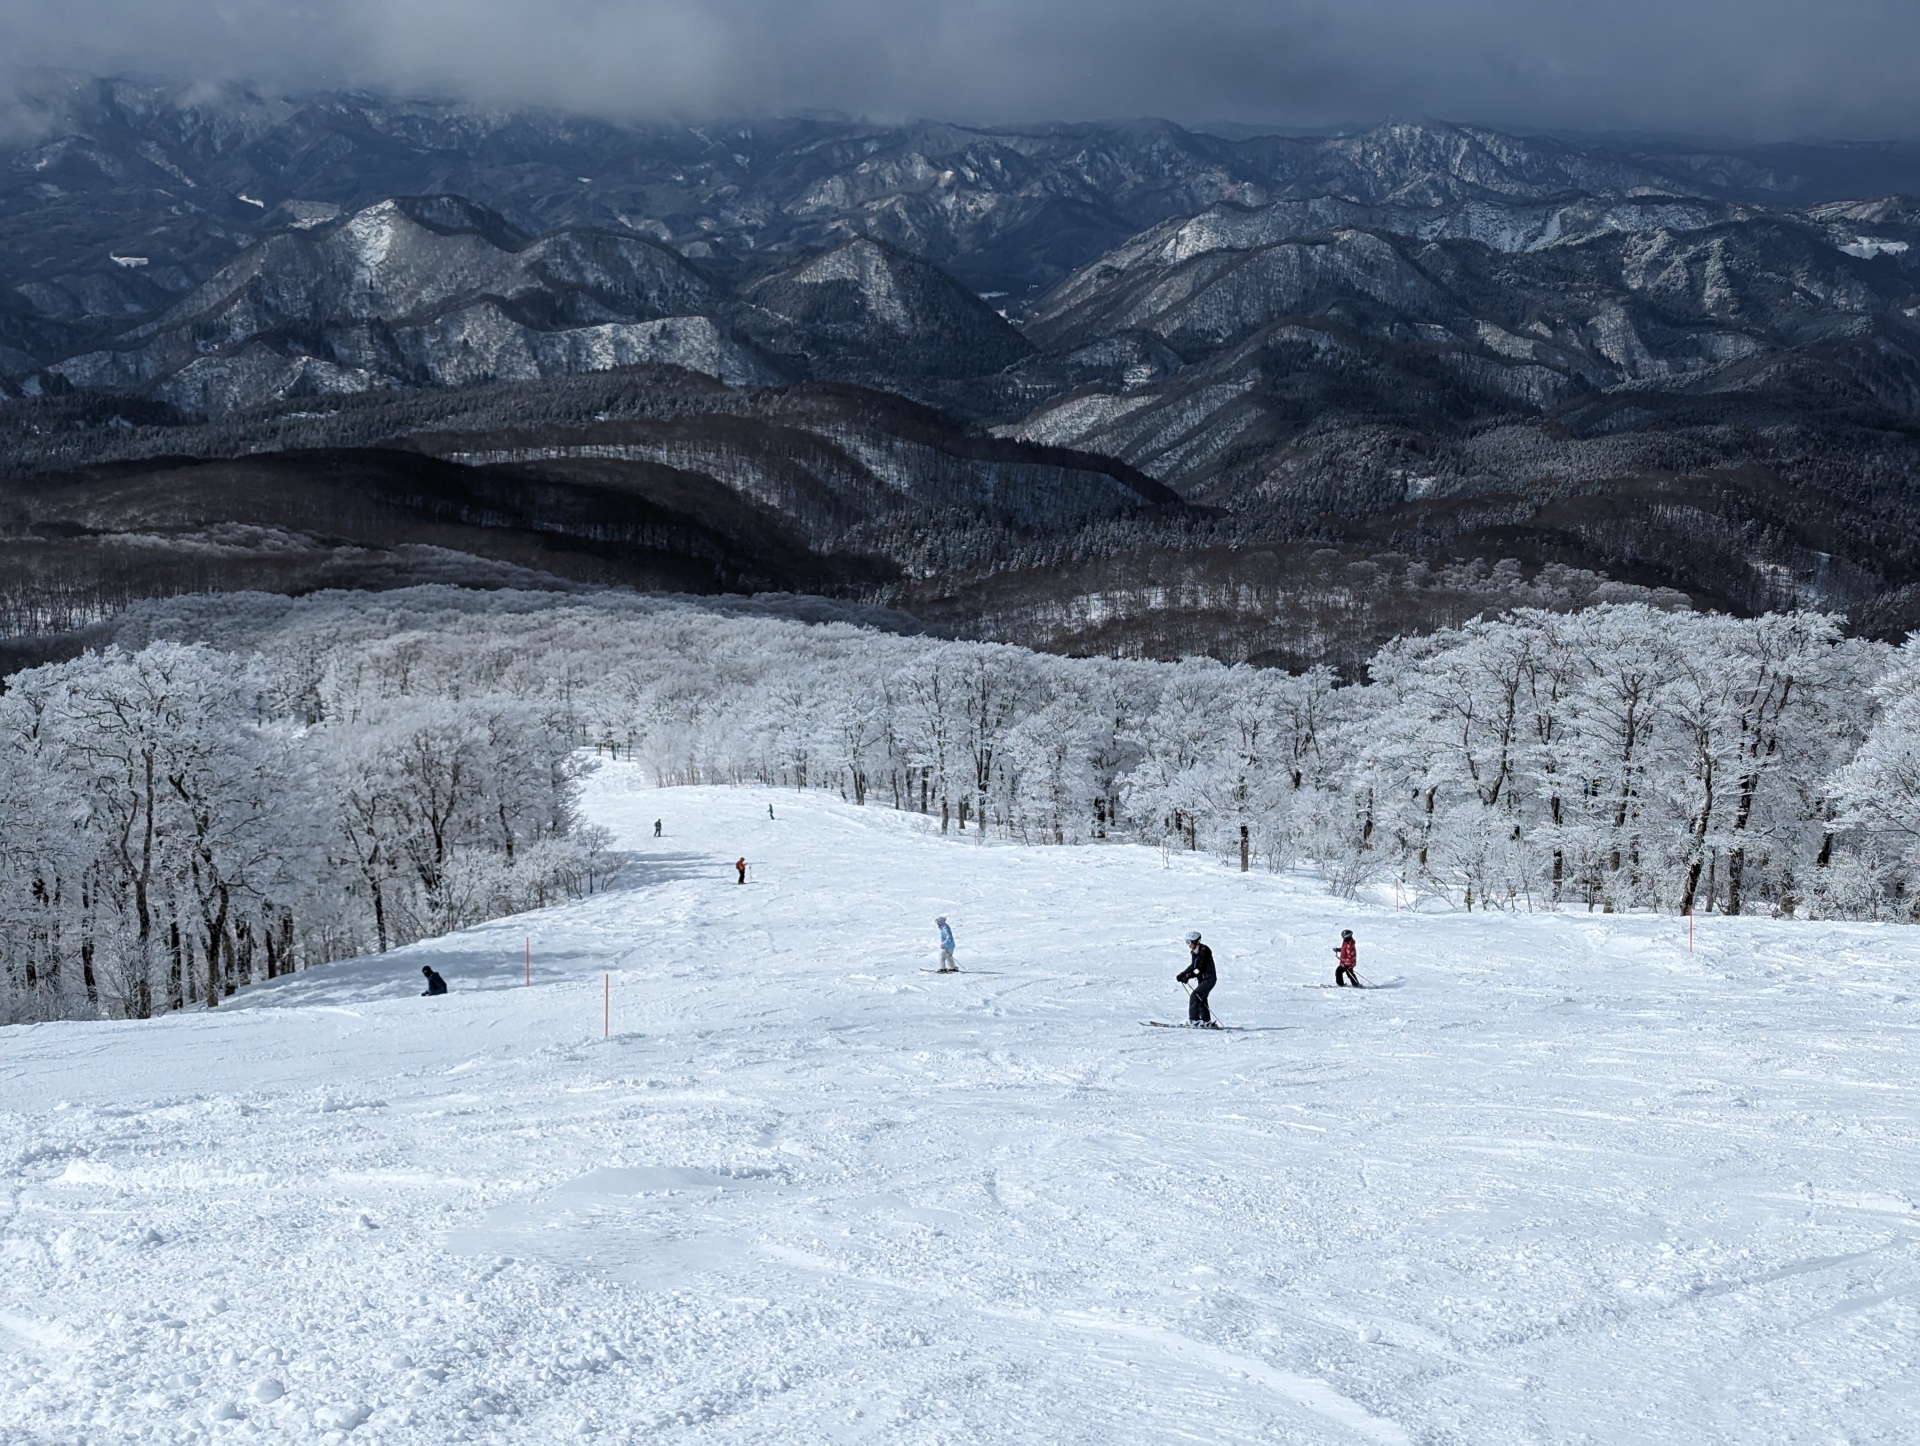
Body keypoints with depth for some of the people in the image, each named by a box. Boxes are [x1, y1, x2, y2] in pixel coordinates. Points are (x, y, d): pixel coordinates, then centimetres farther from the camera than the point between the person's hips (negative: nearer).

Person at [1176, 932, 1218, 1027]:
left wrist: (1188, 976, -27)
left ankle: (1194, 1020, -19)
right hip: (1202, 979, 10)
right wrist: (1182, 974, 3)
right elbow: (1193, 966, 13)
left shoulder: (1204, 951, -21)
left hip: (1209, 979, -10)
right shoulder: (1194, 951, 5)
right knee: (1201, 999, 18)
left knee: (1194, 996, -19)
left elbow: (1201, 968, -25)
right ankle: (1206, 1021, 31)